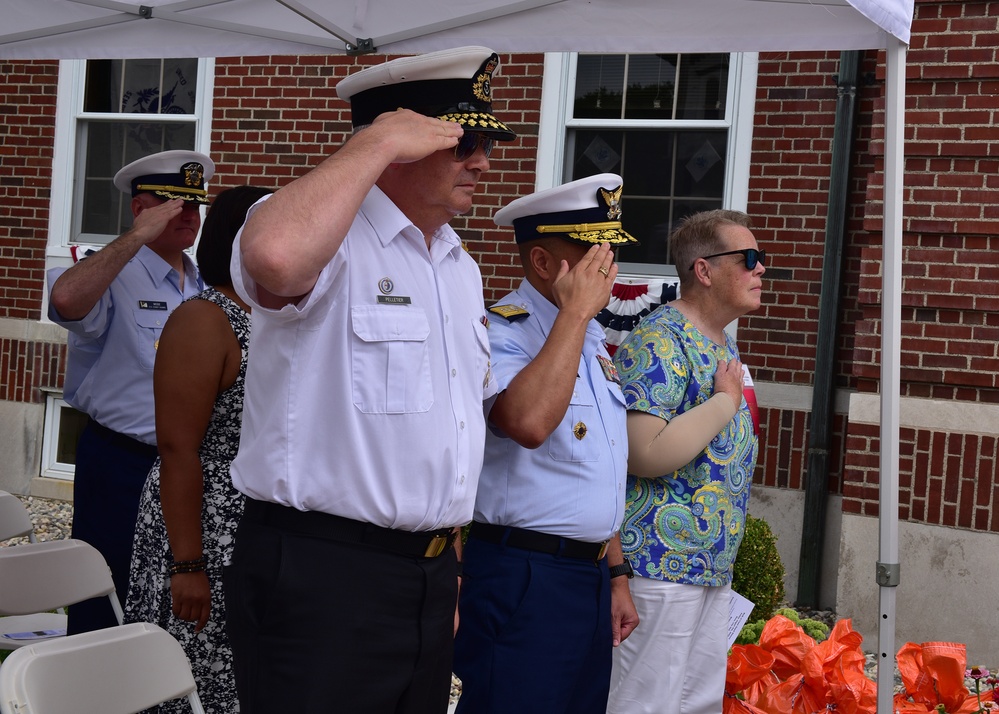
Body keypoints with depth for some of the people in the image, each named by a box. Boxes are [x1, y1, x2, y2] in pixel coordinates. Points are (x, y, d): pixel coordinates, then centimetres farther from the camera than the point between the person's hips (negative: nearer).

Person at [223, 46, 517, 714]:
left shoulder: (462, 269, 16)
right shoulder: (328, 237, -12)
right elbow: (276, 256, -39)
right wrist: (374, 145, -25)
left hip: (431, 578, 8)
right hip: (318, 581, -8)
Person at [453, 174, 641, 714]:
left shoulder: (591, 338, 15)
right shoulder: (500, 333, -12)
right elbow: (528, 423, -34)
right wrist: (575, 310, -24)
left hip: (591, 580, 8)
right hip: (522, 582, -8)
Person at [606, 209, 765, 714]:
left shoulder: (722, 344, 15)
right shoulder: (657, 343, -16)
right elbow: (645, 453, -27)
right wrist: (726, 402, -17)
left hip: (713, 571, 10)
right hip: (662, 568, -10)